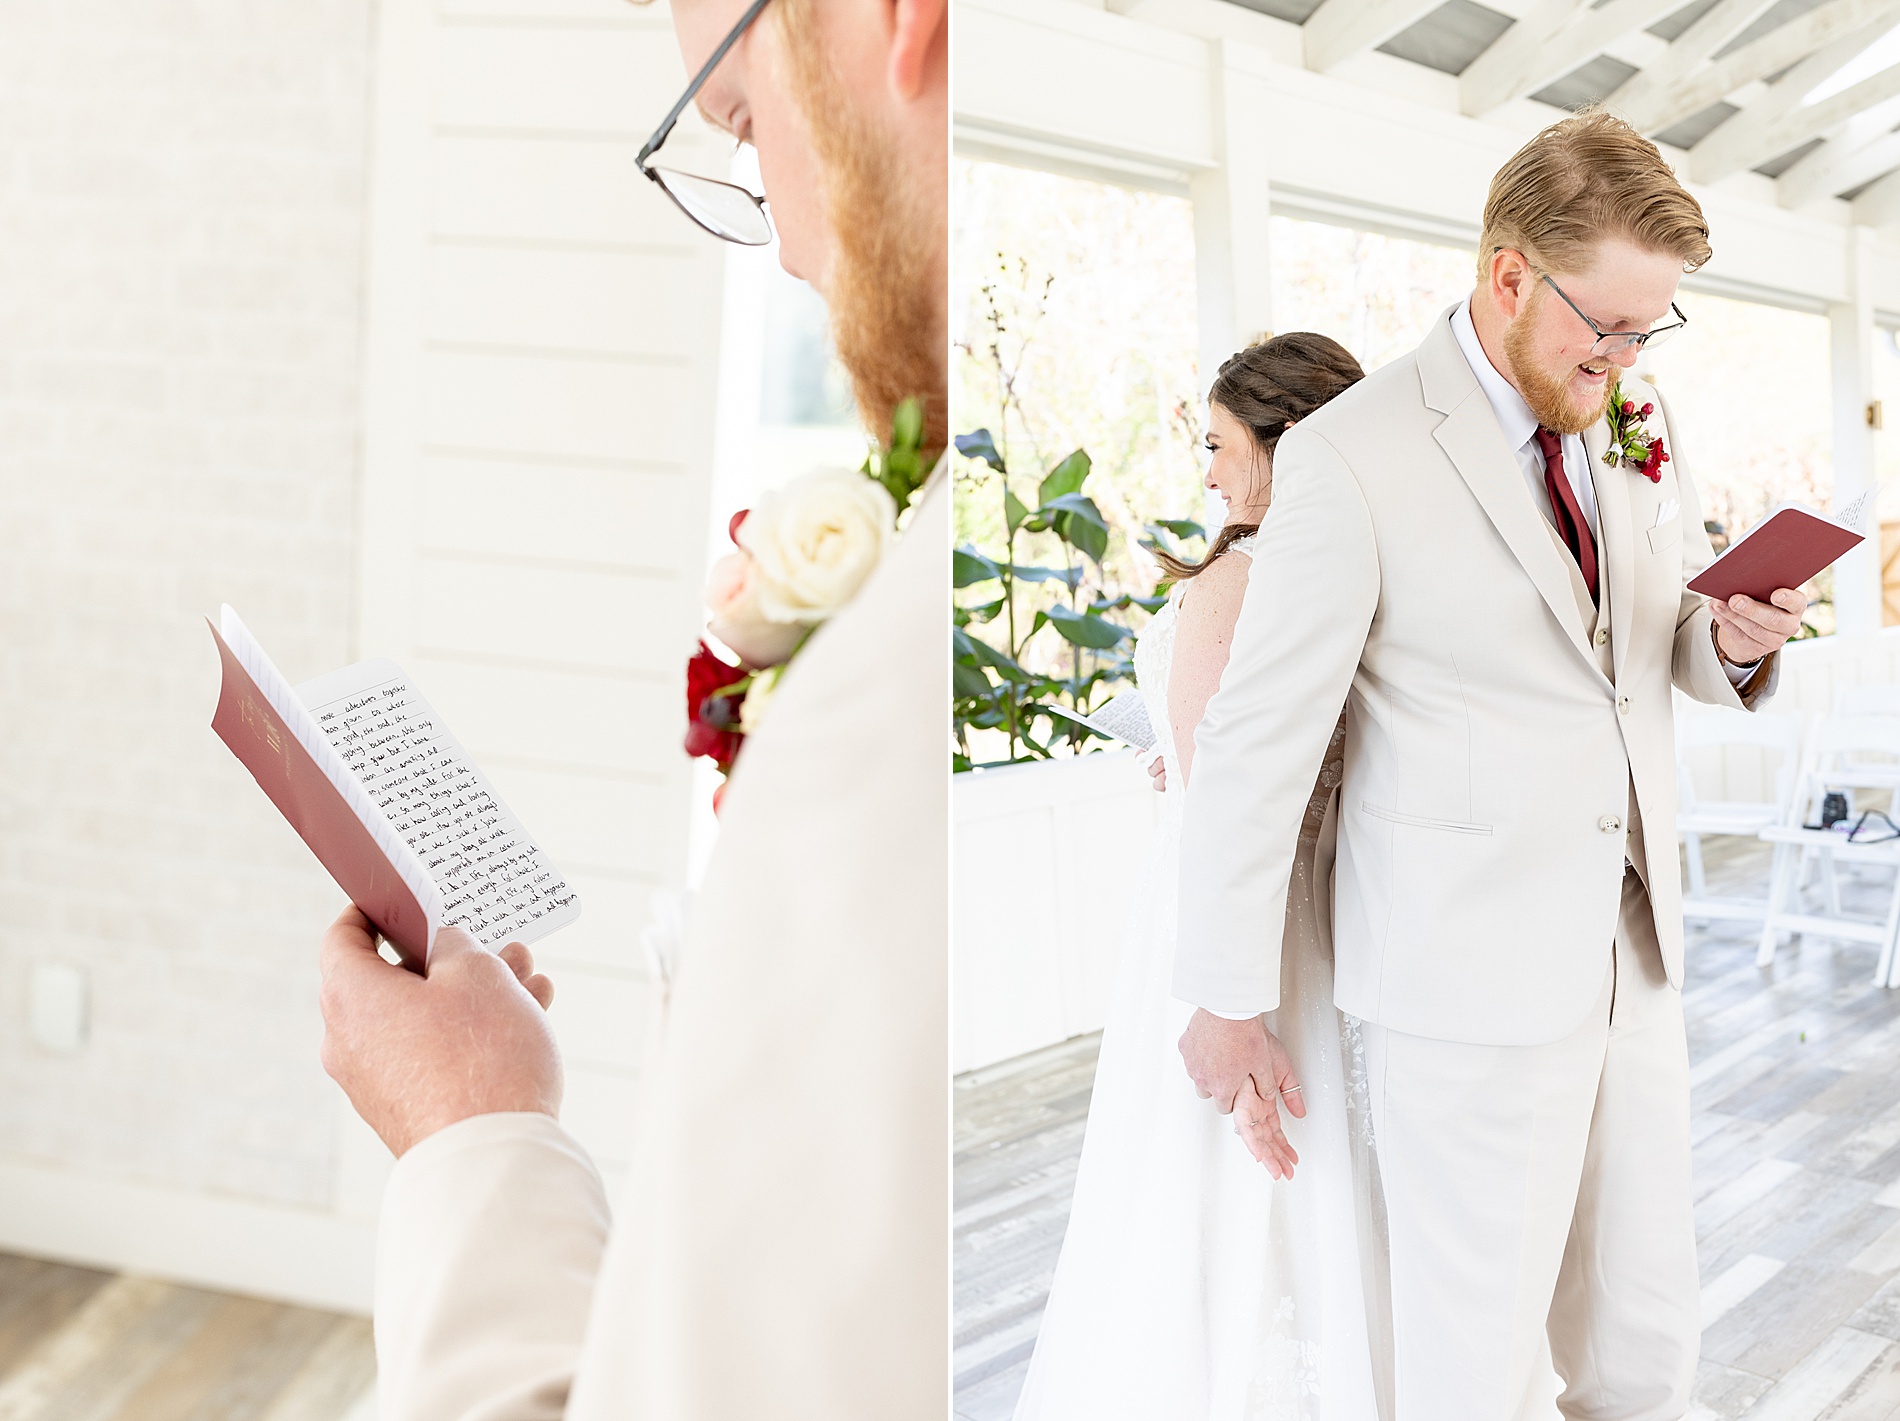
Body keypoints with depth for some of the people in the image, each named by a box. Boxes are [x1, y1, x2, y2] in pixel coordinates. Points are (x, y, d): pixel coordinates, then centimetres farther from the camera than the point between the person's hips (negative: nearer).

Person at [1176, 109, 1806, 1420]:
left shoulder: (1636, 428, 7)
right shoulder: (1351, 458, -14)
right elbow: (1257, 739, -11)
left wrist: (1736, 641, -8)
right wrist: (1227, 1001, -5)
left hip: (1631, 948, 7)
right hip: (1469, 974, -6)